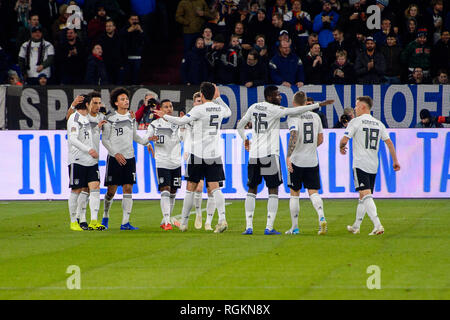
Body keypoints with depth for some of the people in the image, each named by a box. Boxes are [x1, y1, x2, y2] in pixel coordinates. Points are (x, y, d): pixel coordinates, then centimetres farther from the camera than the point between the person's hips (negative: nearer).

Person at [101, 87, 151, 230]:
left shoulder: (132, 118, 9)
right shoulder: (110, 119, -5)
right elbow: (104, 139, -3)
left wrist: (146, 142, 5)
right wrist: (116, 153, -12)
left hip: (129, 158, 4)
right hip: (114, 158, -4)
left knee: (128, 189, -4)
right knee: (112, 190, 0)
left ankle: (125, 222, -5)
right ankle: (105, 216, 25)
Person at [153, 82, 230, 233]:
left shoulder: (199, 109, -11)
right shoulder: (219, 109, 6)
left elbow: (181, 121, -9)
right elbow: (228, 112, 30)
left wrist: (164, 116, 5)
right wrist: (218, 98, 34)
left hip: (199, 155, -4)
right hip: (215, 155, 4)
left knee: (191, 188, 7)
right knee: (215, 188, -1)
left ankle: (183, 222, 15)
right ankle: (222, 219, -21)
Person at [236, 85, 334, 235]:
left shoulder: (254, 107, 11)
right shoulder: (274, 109, -7)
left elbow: (240, 126, 20)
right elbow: (294, 111, -17)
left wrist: (245, 139, 38)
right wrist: (318, 105, -15)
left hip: (254, 155, 5)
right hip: (270, 154, -5)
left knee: (252, 190, 12)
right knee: (273, 191, 1)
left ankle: (249, 226, 5)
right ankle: (269, 227, -5)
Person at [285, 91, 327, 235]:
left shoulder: (293, 116, -8)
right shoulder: (315, 116, 8)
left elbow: (294, 136, -24)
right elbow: (320, 140, 15)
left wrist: (288, 156, -26)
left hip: (297, 161, -4)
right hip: (312, 161, 4)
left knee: (294, 194, 8)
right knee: (313, 192, 3)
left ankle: (294, 227, 12)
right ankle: (321, 217, -23)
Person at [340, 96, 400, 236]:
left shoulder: (356, 122, -5)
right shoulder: (379, 124, 12)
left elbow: (344, 140, -7)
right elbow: (389, 142, 9)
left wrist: (341, 147, 15)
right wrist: (395, 161, 14)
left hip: (360, 164, -6)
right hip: (373, 165, 6)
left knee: (366, 195, -14)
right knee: (363, 197, 17)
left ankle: (377, 225, -29)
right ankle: (356, 226, 27)